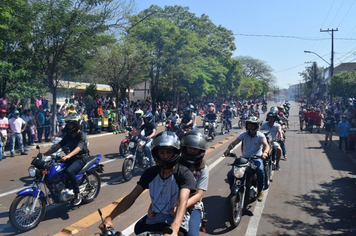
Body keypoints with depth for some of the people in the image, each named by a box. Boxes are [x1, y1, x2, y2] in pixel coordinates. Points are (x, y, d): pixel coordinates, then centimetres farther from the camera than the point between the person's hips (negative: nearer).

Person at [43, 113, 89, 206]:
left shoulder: (82, 135, -12)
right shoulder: (68, 135, 10)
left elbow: (79, 148, -28)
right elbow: (58, 146, 6)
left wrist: (68, 156, -45)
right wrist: (44, 154, -5)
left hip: (81, 158, -8)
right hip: (71, 158, 8)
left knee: (69, 171, -34)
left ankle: (77, 195, -21)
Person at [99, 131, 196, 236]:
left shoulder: (184, 174, -11)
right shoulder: (150, 172, 5)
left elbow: (183, 202, -25)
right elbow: (131, 197, 3)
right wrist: (109, 218, -8)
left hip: (176, 223, -5)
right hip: (153, 222, 5)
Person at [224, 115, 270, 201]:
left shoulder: (260, 136, -4)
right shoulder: (244, 134, 2)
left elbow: (266, 145, -22)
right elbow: (234, 142, -12)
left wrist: (265, 152, -46)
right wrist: (228, 149, -33)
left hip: (256, 158, -2)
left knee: (260, 170, -35)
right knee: (230, 174, -13)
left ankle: (260, 191, -10)